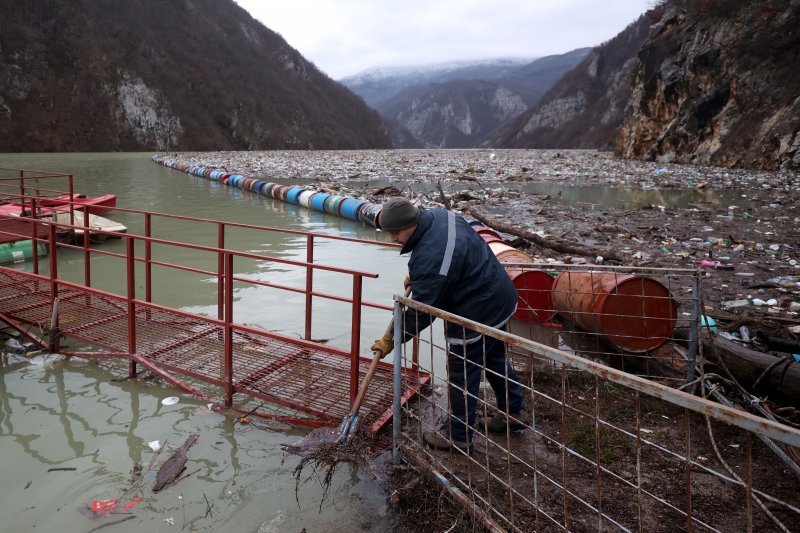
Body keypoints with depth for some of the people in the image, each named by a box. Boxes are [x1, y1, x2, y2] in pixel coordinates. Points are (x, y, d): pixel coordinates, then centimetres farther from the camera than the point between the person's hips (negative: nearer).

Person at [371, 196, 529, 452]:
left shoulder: (429, 259, -33)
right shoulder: (439, 215, -4)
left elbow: (421, 311, -25)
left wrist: (391, 340, -14)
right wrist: (415, 275, 17)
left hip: (476, 314, -10)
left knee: (462, 374, 6)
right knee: (495, 358, 26)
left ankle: (457, 435, 23)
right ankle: (514, 411, 44)